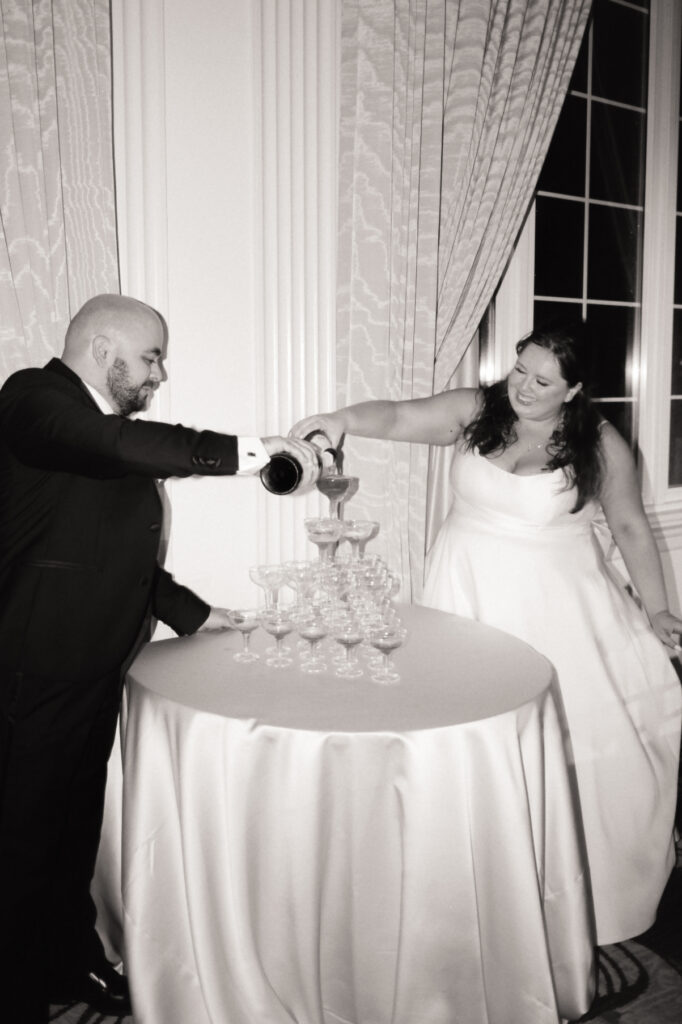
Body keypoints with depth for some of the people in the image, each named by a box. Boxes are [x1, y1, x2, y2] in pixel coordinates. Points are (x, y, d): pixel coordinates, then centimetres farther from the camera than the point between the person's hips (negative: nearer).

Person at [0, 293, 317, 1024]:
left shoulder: (118, 431, 12)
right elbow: (115, 445, -33)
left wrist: (191, 613, 13)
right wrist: (247, 451, -33)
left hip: (94, 674, 8)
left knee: (76, 827, 21)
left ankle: (72, 963, 41)